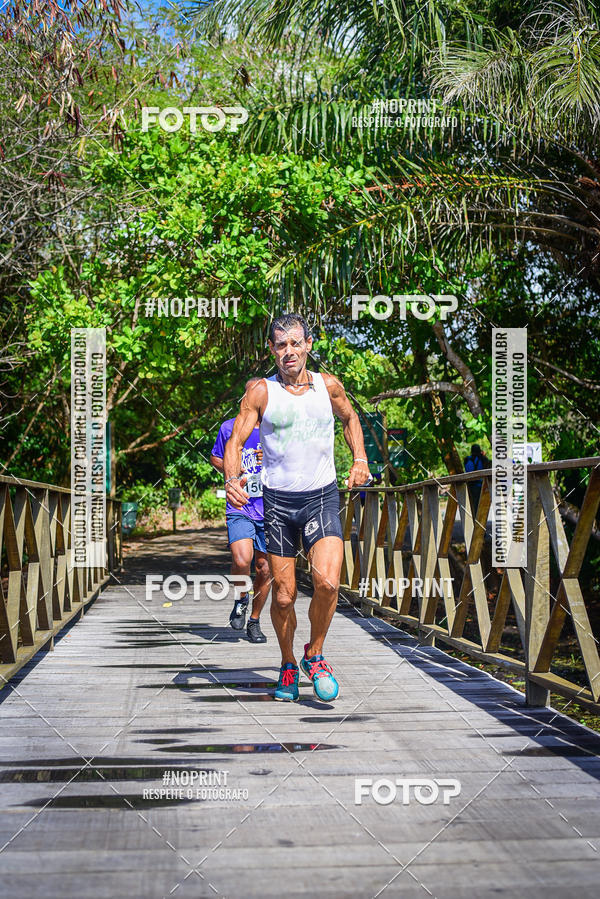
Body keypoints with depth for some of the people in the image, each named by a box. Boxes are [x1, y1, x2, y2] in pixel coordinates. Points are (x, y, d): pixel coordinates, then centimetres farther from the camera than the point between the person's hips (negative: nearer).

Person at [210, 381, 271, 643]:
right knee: (242, 561, -22)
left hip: (269, 512, 1)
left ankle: (254, 622, 24)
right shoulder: (229, 428, 2)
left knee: (265, 569, 4)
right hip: (239, 509, -1)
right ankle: (240, 599, 10)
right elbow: (215, 458, 17)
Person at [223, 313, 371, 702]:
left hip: (322, 498, 0)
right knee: (284, 596, 2)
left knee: (327, 581, -20)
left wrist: (360, 458, 10)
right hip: (277, 499, 0)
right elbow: (235, 442, -8)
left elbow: (350, 418, 24)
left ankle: (314, 655, 5)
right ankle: (288, 666, 28)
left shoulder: (328, 386, 3)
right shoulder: (261, 392, -4)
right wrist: (233, 478, -28)